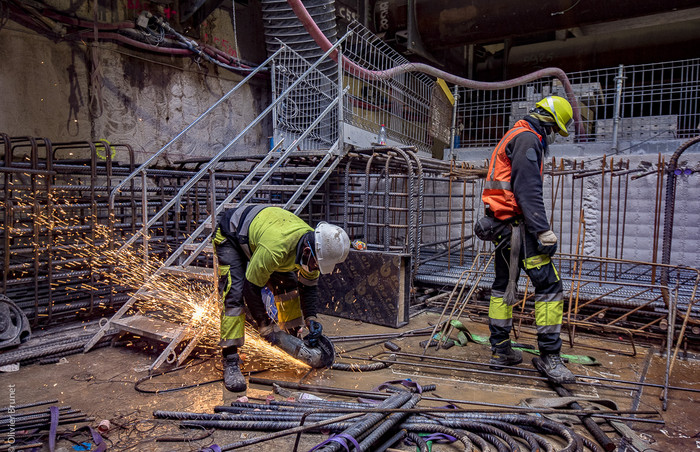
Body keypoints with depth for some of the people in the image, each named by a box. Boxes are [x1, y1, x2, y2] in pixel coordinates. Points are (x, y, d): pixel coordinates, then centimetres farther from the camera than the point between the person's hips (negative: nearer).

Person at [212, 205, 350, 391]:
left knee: (288, 284, 0)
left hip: (257, 231, 7)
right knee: (235, 294, -20)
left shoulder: (315, 247, -20)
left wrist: (311, 318, -15)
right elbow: (252, 287, -30)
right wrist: (264, 324, -21)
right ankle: (230, 364, -15)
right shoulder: (274, 248, -44)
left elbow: (308, 285, -4)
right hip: (230, 236, -7)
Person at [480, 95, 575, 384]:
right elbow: (528, 191, -19)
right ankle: (550, 356, -4)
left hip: (503, 223, 11)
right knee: (549, 285, -8)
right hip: (518, 223, -11)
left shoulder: (515, 137, 24)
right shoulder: (528, 139, -9)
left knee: (504, 284, 13)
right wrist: (543, 230, -22)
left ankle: (500, 350, 20)